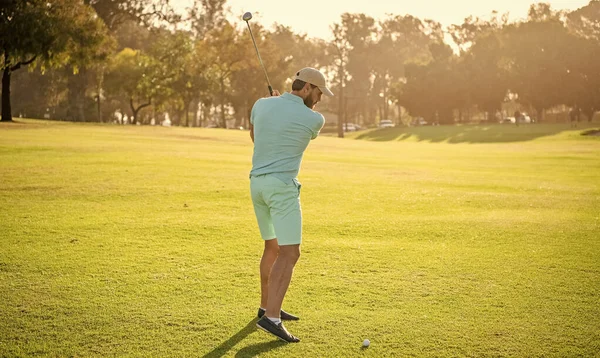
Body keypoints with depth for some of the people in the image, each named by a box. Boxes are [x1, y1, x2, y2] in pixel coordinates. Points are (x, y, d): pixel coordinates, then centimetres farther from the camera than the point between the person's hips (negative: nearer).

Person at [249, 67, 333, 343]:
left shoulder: (261, 105, 7)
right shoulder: (315, 119, -7)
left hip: (258, 183, 8)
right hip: (283, 187, -7)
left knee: (273, 247, 21)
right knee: (290, 254, -10)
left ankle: (267, 306, 31)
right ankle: (271, 318, -22)